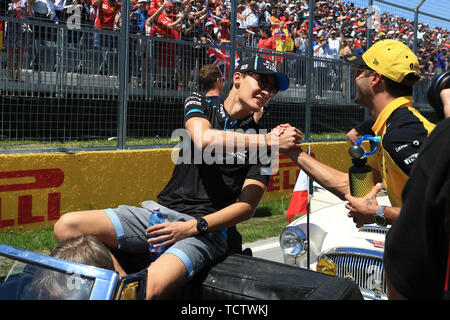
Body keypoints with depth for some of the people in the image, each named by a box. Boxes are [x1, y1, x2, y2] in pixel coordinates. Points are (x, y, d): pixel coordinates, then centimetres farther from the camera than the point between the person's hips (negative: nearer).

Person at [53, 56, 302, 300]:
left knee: (151, 288, -35)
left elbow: (247, 207, -2)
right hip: (159, 213, 4)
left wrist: (193, 227, -14)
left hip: (207, 229, -4)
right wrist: (268, 140, -14)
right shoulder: (199, 104, 11)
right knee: (67, 226, -16)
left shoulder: (262, 140, 6)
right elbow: (203, 139, -13)